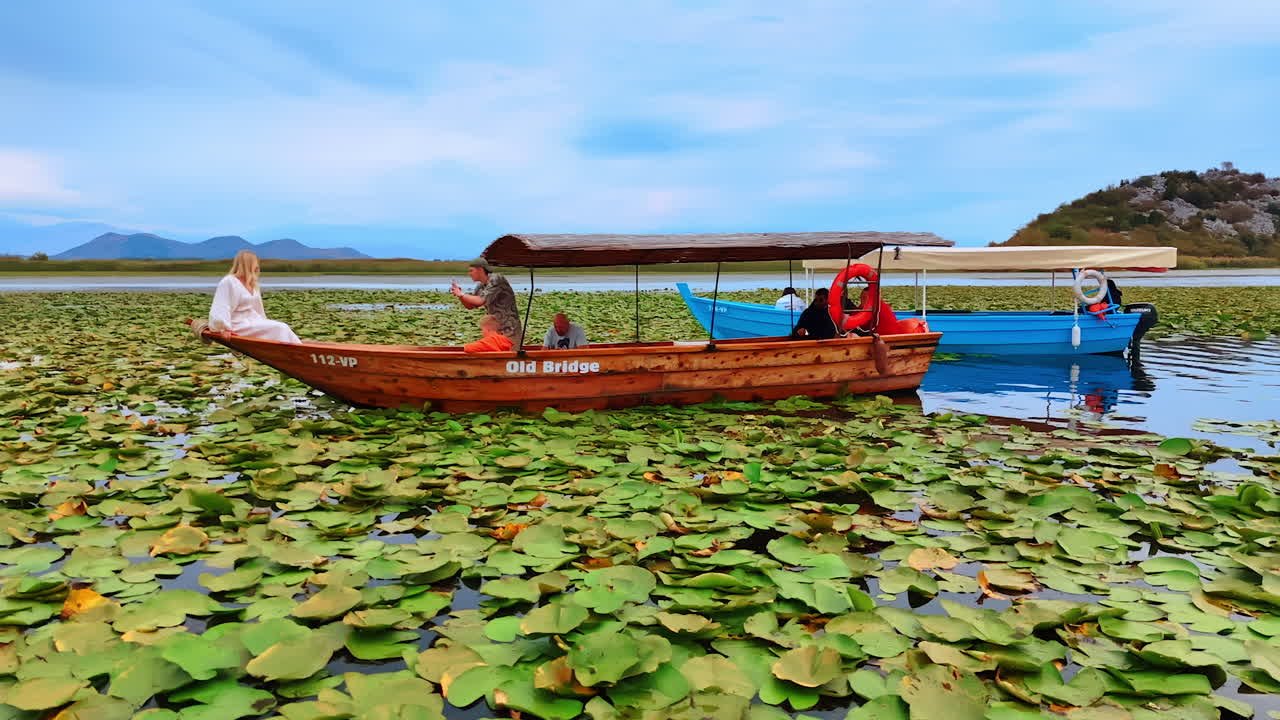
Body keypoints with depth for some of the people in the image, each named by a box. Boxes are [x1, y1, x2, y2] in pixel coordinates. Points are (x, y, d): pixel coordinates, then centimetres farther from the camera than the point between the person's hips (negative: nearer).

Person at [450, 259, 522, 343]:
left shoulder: (496, 279, -16)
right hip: (496, 330, 8)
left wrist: (461, 294, -13)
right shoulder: (481, 286, 8)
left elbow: (481, 301, -23)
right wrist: (459, 295, -4)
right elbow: (469, 305, 14)